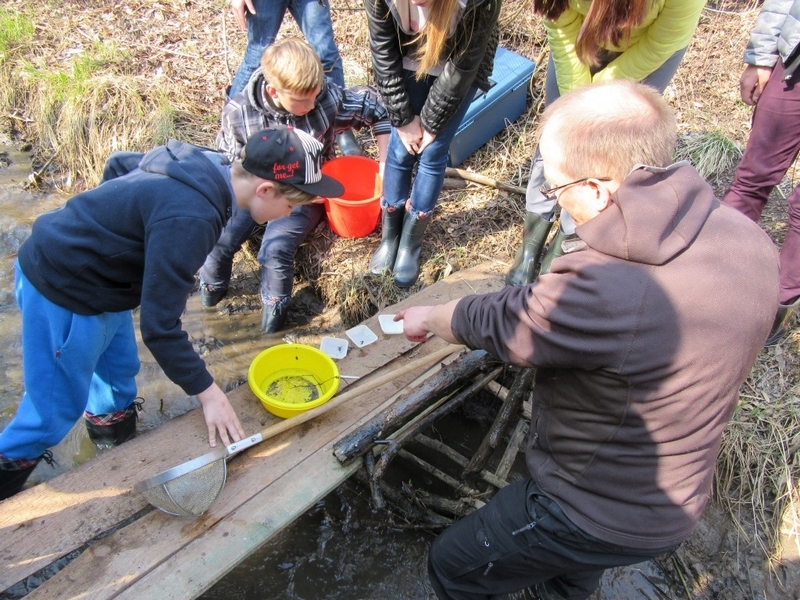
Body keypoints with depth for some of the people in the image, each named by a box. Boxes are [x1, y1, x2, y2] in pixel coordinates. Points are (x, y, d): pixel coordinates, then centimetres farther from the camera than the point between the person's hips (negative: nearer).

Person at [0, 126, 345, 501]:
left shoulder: (205, 165, -7)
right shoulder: (189, 220, -35)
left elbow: (119, 163, 11)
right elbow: (159, 326, -30)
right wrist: (207, 392, -20)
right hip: (62, 292, -8)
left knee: (119, 371, 24)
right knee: (58, 406, 12)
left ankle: (110, 428, 49)